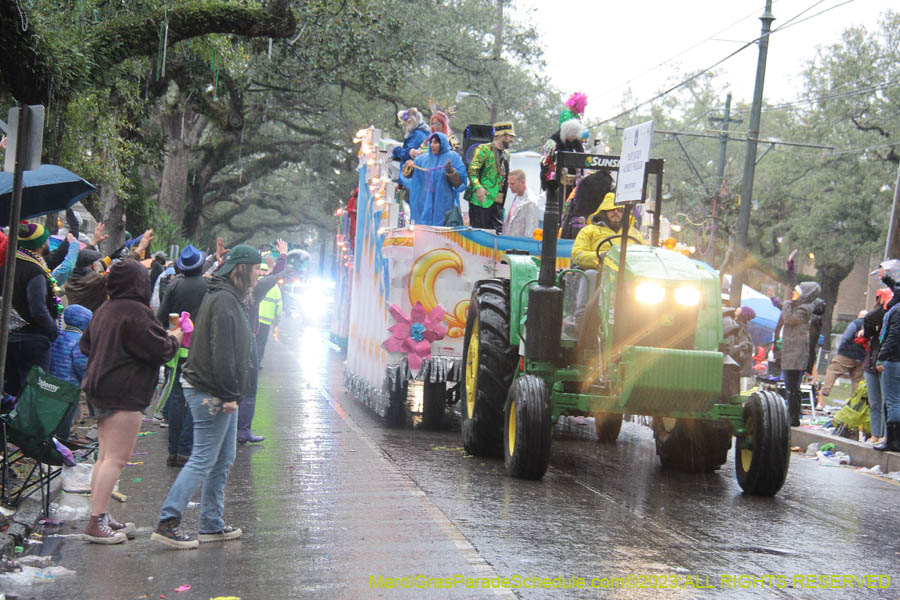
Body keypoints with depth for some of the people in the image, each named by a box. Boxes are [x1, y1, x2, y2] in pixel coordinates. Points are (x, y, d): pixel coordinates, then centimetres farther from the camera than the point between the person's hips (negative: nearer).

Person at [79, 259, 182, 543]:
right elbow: (159, 350, -16)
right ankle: (97, 522, -12)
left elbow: (86, 344, 24)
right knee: (116, 458, -9)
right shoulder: (136, 312, -15)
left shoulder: (104, 310, 14)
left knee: (105, 456, 13)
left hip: (98, 388, 10)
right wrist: (174, 339, 5)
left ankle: (100, 518, 17)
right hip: (124, 393, -10)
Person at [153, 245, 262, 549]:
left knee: (223, 461, 14)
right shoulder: (223, 300, -16)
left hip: (219, 393, 11)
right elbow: (222, 352, -22)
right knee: (203, 460, -9)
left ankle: (212, 525, 20)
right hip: (212, 394, -11)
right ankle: (167, 523, -7)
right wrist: (228, 394, -22)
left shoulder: (230, 298, 17)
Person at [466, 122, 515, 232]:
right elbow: (472, 170, -14)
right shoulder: (484, 149, -6)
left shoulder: (506, 154, 18)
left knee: (498, 231, 4)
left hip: (497, 201, 8)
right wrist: (477, 187, -29)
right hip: (481, 199, -8)